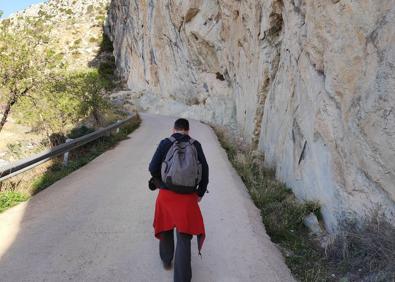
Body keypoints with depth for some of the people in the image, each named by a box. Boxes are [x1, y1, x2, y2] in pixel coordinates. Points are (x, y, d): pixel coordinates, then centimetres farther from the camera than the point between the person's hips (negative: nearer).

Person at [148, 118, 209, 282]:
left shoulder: (165, 143, -4)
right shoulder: (196, 145, 0)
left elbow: (153, 168, -7)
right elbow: (205, 170, 0)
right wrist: (200, 192, 12)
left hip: (166, 194, 0)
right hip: (188, 197, 0)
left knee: (166, 226, 26)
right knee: (184, 237, 8)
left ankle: (166, 260, 44)